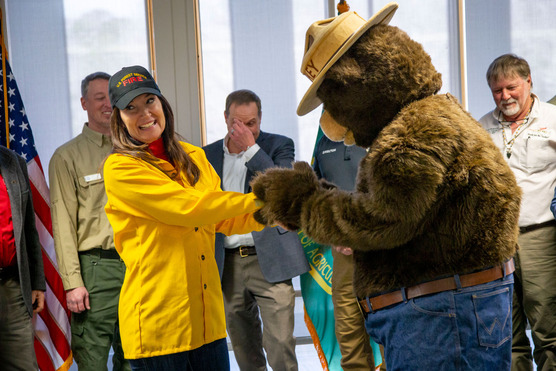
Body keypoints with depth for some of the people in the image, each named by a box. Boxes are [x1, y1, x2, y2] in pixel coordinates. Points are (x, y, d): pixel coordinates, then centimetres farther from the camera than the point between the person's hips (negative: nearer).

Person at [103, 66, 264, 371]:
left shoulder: (194, 157, 13)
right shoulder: (120, 168, -8)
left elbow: (223, 221, 20)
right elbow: (188, 206, -16)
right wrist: (257, 199, -7)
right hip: (157, 321, -6)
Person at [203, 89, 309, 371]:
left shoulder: (278, 146, 2)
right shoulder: (209, 155, 11)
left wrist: (251, 148, -16)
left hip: (269, 260, -4)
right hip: (228, 262, 4)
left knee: (281, 346, -10)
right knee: (243, 347, 13)